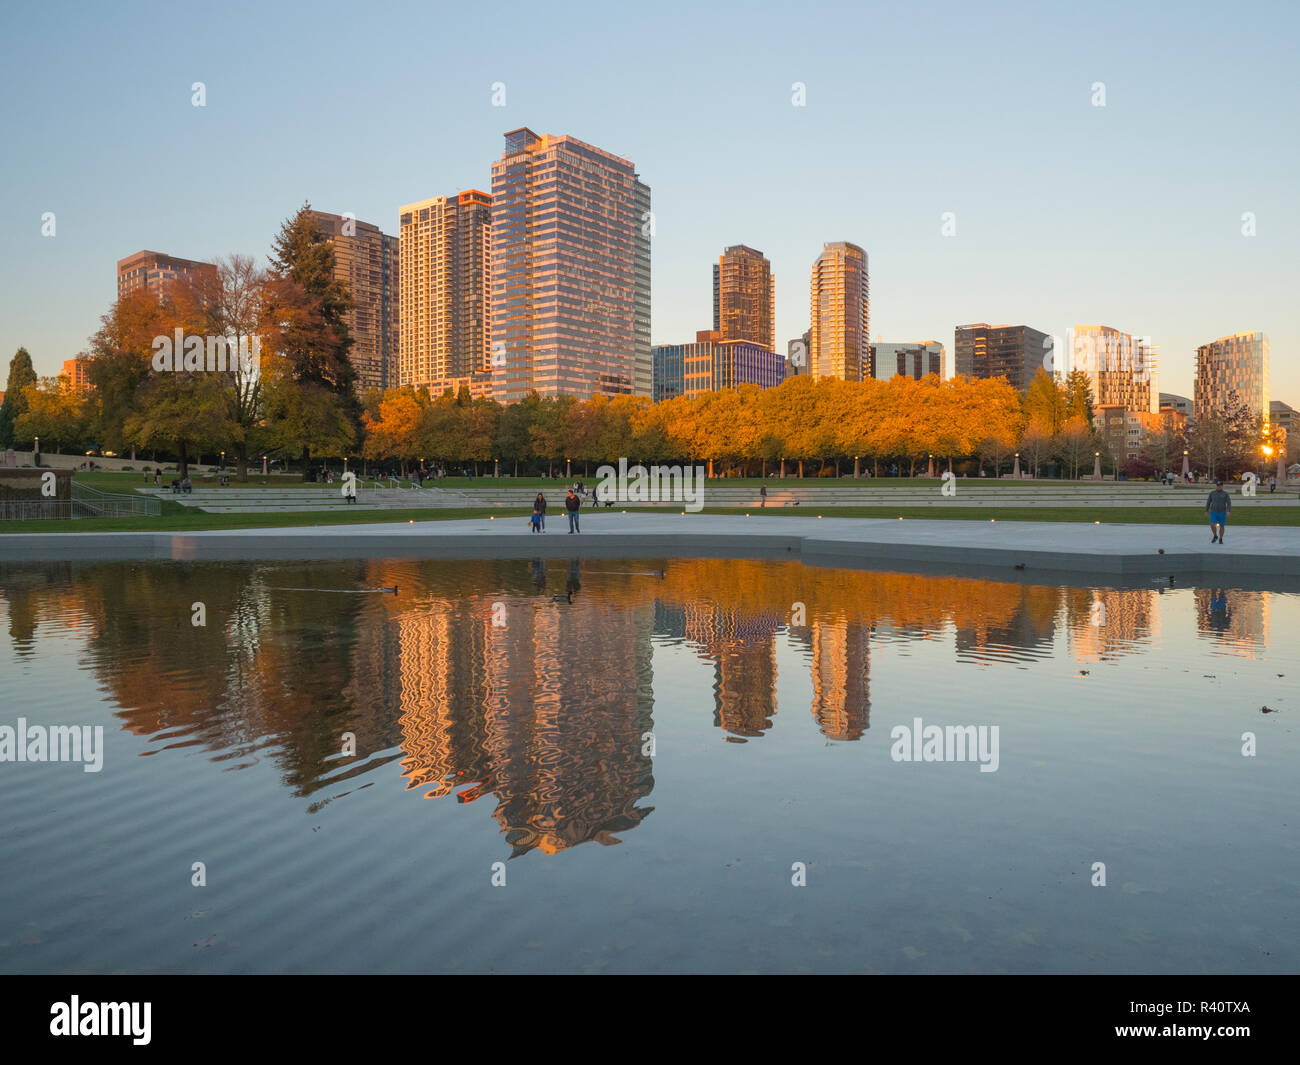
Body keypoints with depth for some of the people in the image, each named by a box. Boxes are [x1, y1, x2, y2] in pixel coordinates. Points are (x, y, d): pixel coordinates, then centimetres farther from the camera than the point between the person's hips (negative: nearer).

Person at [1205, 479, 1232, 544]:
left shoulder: (1225, 494, -3)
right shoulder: (1212, 493, 3)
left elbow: (1229, 503, -10)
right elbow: (1208, 502, 10)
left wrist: (1229, 511, -23)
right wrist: (1206, 511, 11)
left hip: (1222, 513, -1)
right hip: (1213, 513, 1)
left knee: (1221, 526, 5)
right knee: (1212, 525, -12)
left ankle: (1220, 539, 23)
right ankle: (1215, 536, 13)